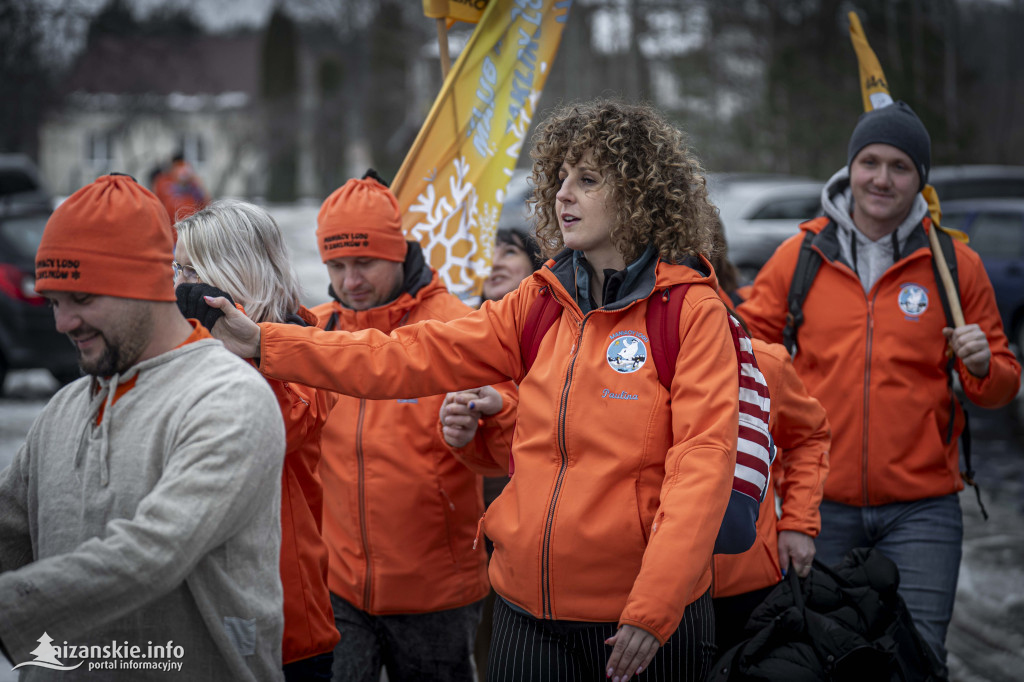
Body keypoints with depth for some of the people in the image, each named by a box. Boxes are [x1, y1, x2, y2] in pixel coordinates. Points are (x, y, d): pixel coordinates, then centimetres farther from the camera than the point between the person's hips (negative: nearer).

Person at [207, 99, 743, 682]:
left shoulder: (693, 310, -8)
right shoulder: (541, 302, 7)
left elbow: (702, 461, -14)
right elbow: (417, 356, 2)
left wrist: (653, 609, -20)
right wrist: (266, 343, -4)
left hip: (644, 619, -4)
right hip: (530, 610, 5)